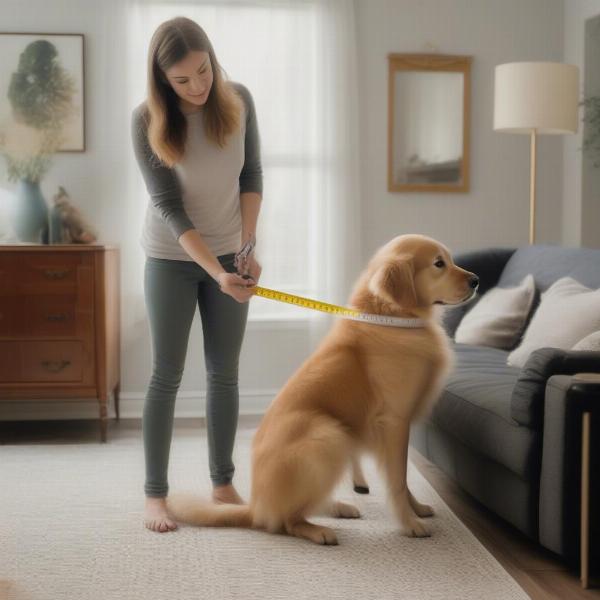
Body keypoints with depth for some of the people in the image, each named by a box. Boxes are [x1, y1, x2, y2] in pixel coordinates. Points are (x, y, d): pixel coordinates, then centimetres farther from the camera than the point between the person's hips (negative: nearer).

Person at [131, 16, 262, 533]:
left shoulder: (238, 100, -9)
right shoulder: (147, 120, -18)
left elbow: (252, 175, 0)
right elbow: (168, 206, -19)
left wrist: (248, 249, -9)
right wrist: (216, 271, -27)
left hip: (229, 255, 3)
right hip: (171, 258, -3)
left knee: (224, 373, 6)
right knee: (167, 375, -2)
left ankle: (223, 484, 17)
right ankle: (155, 494, 6)